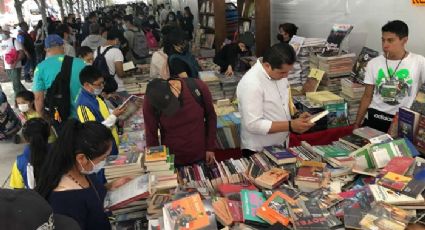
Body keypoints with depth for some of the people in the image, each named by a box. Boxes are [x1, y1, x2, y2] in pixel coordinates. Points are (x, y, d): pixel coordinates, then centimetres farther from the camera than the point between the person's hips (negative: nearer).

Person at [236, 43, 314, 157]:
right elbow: (253, 125, -28)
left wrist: (297, 117, -4)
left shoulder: (278, 73, -2)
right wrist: (290, 126, -27)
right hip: (259, 151, -7)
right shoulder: (251, 84, -26)